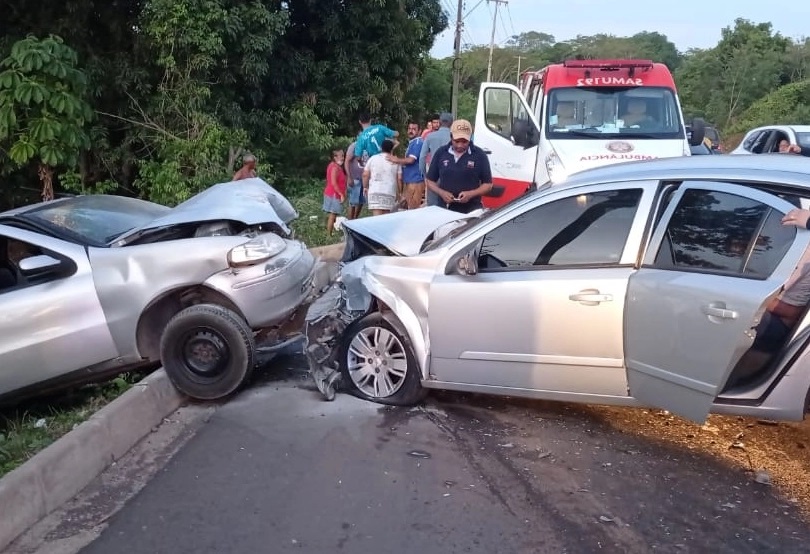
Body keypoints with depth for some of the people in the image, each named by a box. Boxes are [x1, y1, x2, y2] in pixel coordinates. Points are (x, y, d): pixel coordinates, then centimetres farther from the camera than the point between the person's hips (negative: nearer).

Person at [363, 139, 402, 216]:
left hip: (374, 191, 0)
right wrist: (399, 192, 16)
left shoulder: (373, 158, 9)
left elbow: (365, 174, 6)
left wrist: (365, 187, 18)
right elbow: (399, 178, 5)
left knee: (377, 215, -10)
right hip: (390, 192, 1)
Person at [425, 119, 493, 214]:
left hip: (472, 210, -2)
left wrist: (471, 194, -15)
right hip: (445, 209, 2)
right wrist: (441, 193, -9)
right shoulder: (441, 153, 4)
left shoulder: (479, 155, -1)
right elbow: (430, 181, 10)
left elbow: (488, 185, 2)